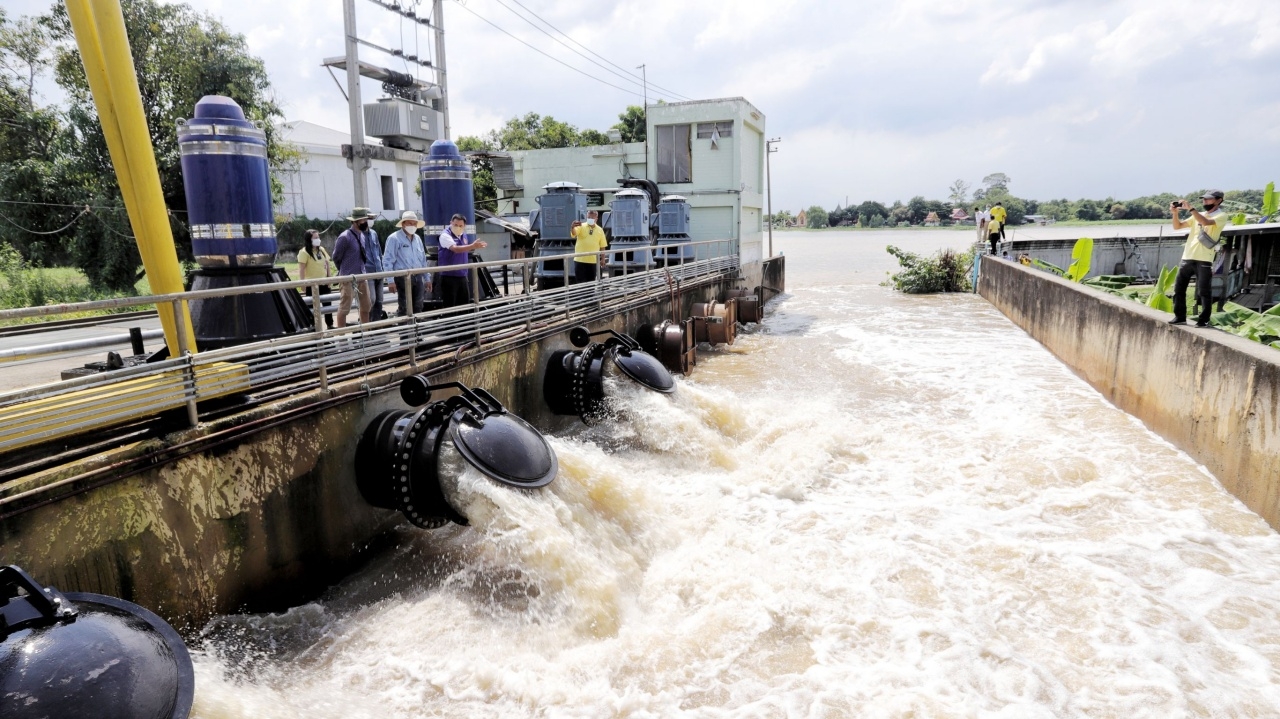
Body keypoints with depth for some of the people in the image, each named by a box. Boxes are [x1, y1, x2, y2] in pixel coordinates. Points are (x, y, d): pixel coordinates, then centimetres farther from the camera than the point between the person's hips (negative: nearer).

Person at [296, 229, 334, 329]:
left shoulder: (321, 249, 9)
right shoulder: (304, 252, -12)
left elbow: (328, 263, 14)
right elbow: (301, 269, -15)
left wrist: (330, 277, 8)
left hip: (324, 283, 7)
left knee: (327, 304, 14)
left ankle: (330, 325, 24)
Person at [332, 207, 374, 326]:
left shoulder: (362, 235, 9)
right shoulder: (345, 237, -14)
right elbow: (336, 257, -5)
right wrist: (344, 271, 9)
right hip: (348, 278, -8)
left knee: (366, 307, 14)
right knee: (344, 308, -2)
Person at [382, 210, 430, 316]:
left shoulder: (417, 239, 16)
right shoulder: (394, 238, -5)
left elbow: (423, 260, 22)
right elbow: (388, 261, -9)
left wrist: (427, 278, 20)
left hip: (418, 277, 7)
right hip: (403, 277, -6)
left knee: (418, 307, 10)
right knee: (404, 309, -5)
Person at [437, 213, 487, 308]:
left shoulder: (463, 235, 9)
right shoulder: (445, 235, -16)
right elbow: (455, 249, -33)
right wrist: (473, 246, -45)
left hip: (462, 275, 7)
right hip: (449, 276, -7)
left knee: (464, 303, 12)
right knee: (449, 305, -4)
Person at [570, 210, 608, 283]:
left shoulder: (600, 230, 6)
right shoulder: (581, 227, -2)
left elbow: (602, 246, 10)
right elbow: (574, 233, -23)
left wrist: (603, 258, 7)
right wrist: (572, 227, -46)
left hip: (593, 261, 2)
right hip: (580, 260, -2)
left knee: (591, 282, 10)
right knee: (580, 282, 0)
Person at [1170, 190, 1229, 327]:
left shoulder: (1221, 216, 1)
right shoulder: (1198, 215, 19)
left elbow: (1206, 222, -20)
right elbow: (1177, 226, 16)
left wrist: (1191, 208, -21)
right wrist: (1175, 212, 0)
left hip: (1204, 260, -6)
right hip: (1187, 257, 6)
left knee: (1204, 291, -4)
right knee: (1179, 288, 7)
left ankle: (1204, 320, 0)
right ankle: (1180, 317, 15)